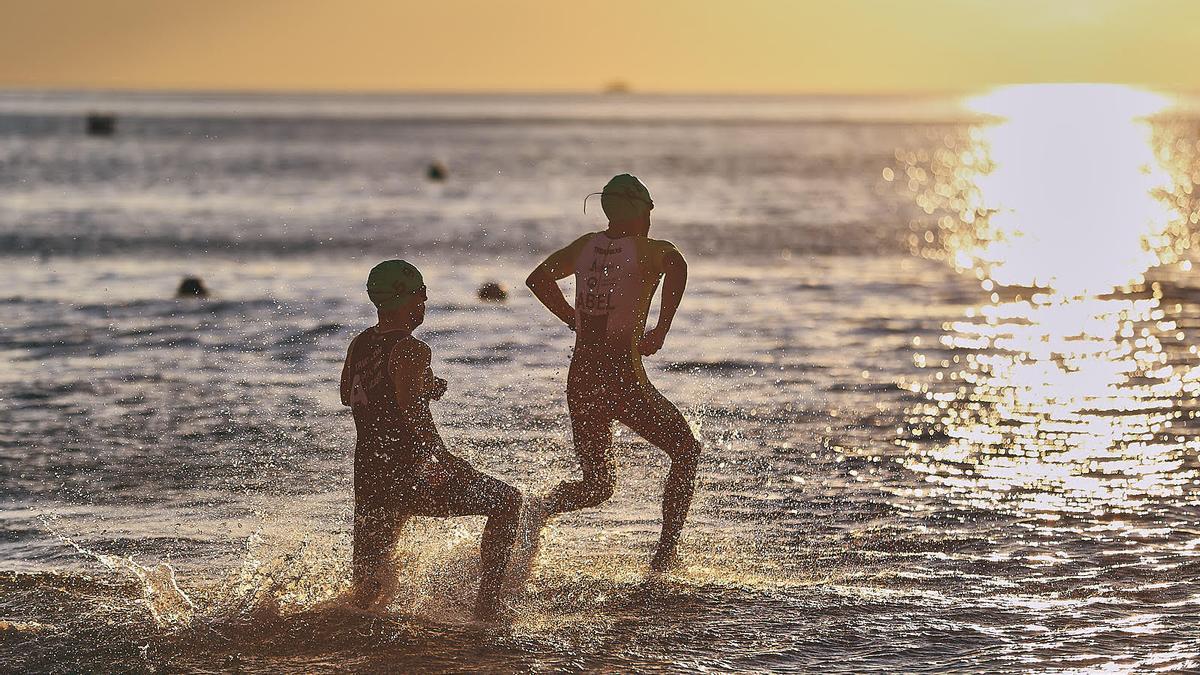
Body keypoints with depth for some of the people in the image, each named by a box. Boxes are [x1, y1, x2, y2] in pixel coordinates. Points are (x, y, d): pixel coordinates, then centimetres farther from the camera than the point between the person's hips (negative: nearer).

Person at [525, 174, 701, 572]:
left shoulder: (586, 245, 10)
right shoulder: (649, 251, -6)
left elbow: (538, 278, 16)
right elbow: (676, 266, -29)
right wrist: (661, 331, -22)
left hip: (580, 380, 5)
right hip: (623, 378, -5)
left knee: (597, 483, 19)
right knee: (686, 450, 17)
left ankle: (541, 509, -13)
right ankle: (666, 551, 7)